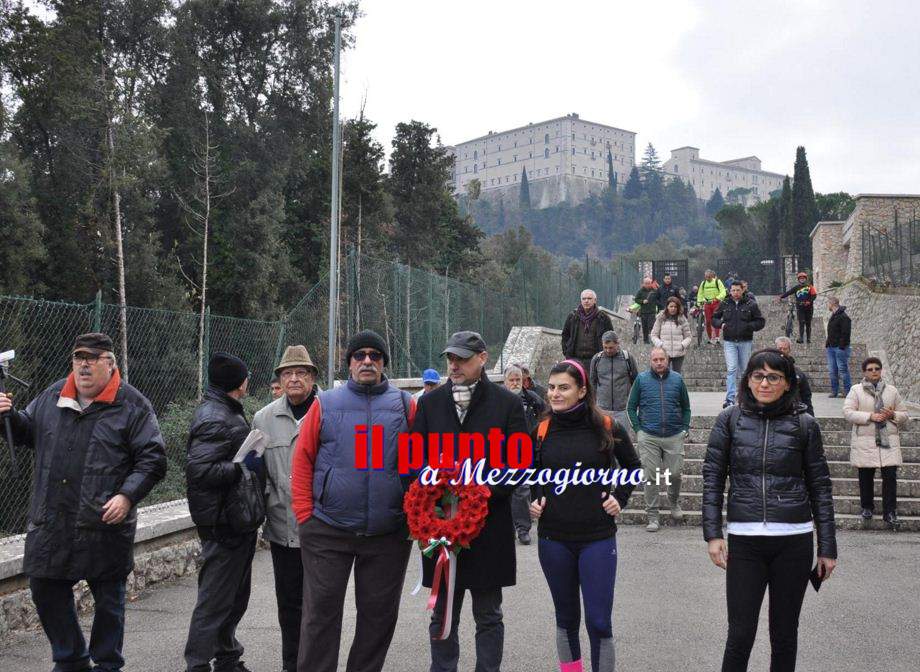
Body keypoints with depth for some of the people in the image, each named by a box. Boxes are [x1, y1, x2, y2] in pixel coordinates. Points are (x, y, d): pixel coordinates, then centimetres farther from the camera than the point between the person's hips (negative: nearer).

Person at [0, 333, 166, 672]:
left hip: (105, 525, -4)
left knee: (108, 598, 7)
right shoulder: (53, 396, 9)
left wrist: (127, 496, -18)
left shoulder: (132, 405, -5)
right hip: (50, 522, 5)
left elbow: (153, 459, -7)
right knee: (46, 591, 12)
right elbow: (28, 432, 24)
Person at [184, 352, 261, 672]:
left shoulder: (224, 412, 14)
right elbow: (198, 470, -26)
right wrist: (243, 466, -22)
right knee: (215, 598, -4)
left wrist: (254, 455, 9)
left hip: (236, 521, 11)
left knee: (235, 595, 20)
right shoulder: (215, 420, -19)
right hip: (224, 523, -11)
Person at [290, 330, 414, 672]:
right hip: (327, 531, -1)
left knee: (379, 615, 10)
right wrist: (305, 515, -5)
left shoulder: (406, 406, 5)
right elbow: (302, 460, 2)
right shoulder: (325, 404, 4)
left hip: (389, 535, 1)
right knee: (321, 612, 4)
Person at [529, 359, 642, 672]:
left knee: (599, 622, -4)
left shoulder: (606, 428, -5)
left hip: (598, 538, -2)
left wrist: (620, 497, 0)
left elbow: (633, 466, 13)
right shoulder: (542, 430, 0)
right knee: (566, 618, 13)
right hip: (553, 540, 2)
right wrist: (534, 501, 2)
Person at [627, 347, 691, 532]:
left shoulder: (677, 379, 6)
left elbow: (686, 407, 15)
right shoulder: (641, 379, 3)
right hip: (648, 437, -1)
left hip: (674, 436, 1)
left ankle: (675, 503, 30)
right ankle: (653, 516, 8)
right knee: (651, 477, 0)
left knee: (675, 474, 1)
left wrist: (685, 429, 5)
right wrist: (638, 430, 0)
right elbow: (631, 407, 8)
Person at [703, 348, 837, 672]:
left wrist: (827, 548, 4)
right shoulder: (730, 420, 4)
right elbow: (712, 477, 4)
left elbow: (820, 487, 7)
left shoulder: (804, 424, 4)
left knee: (784, 634, 10)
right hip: (744, 539, 0)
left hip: (794, 540, 1)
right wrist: (712, 534, -4)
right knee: (740, 635, -1)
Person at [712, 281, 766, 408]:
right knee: (731, 369, -10)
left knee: (746, 369, 10)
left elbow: (760, 322, 2)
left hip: (745, 342, 0)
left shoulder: (751, 305, 0)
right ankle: (730, 399, -13)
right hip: (729, 342, 0)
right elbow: (714, 318, 16)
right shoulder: (724, 304, 5)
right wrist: (720, 324, -6)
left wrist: (748, 326, -15)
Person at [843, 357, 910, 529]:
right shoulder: (856, 390, 3)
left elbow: (904, 415, 16)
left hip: (888, 441, 1)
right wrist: (870, 416, -17)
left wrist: (893, 415, -7)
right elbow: (848, 412, -7)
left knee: (890, 476, -6)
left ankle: (890, 512, 0)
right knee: (866, 477, 6)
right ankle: (867, 507, 24)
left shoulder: (892, 391, 12)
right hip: (865, 442, -1)